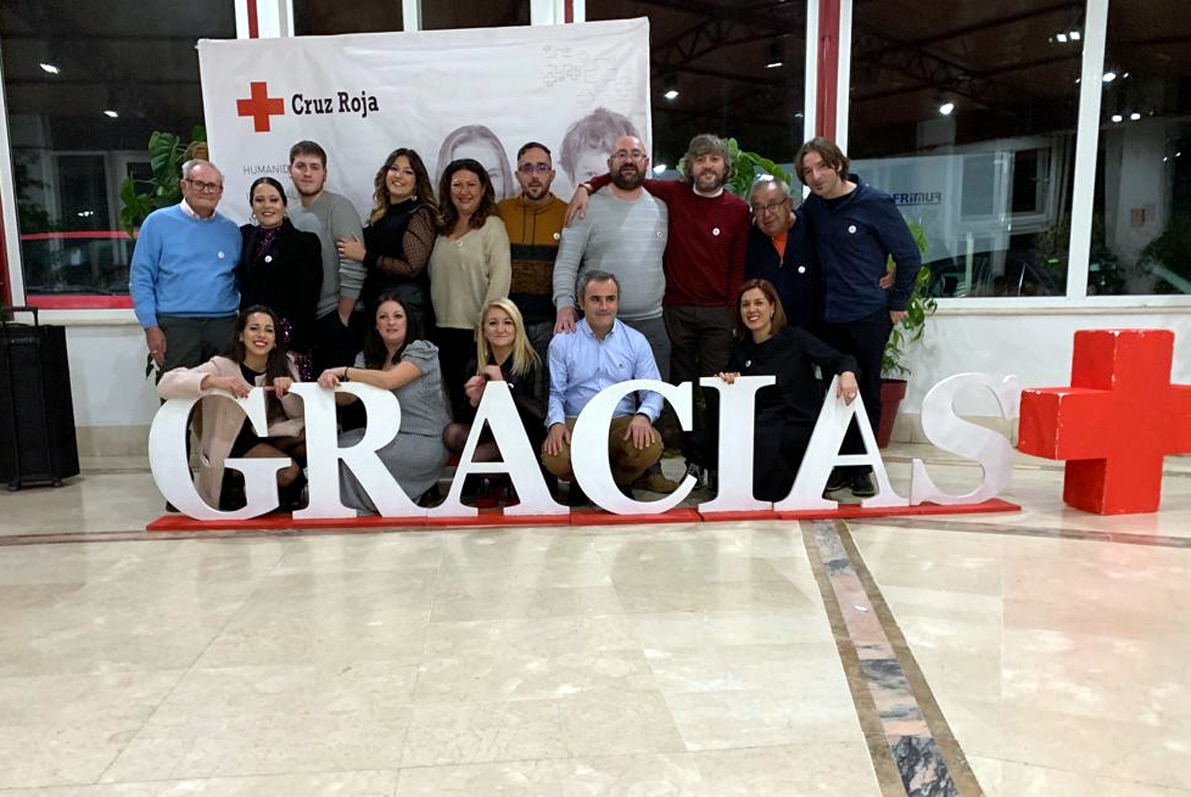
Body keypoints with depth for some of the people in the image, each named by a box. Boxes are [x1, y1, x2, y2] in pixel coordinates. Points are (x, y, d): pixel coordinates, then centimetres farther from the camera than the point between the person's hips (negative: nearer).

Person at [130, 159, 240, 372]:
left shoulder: (230, 229, 12)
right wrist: (151, 327, -7)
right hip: (176, 325, -3)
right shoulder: (158, 222, 3)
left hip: (224, 325, 3)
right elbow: (140, 279, 1)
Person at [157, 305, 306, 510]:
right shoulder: (222, 366, -14)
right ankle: (238, 487, 3)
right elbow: (166, 384, -26)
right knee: (288, 471, -27)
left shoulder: (285, 365, -2)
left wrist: (287, 391, -27)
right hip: (232, 445, -5)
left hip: (272, 438, 5)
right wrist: (214, 381, -42)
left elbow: (302, 415, -5)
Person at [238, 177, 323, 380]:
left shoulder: (305, 241, 0)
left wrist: (299, 347, -12)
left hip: (288, 334, -4)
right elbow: (241, 285, 18)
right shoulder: (244, 236, 14)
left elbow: (306, 300, -6)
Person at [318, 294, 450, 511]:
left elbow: (389, 380, -25)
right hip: (388, 435, 6)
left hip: (425, 442, -6)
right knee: (338, 446, -15)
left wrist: (343, 371, -15)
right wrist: (330, 380, -24)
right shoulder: (368, 357, 10)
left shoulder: (421, 350, -9)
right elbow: (347, 396, -1)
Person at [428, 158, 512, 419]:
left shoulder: (492, 226, -5)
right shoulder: (443, 228, 14)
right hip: (445, 328, 6)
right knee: (454, 397, 13)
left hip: (475, 330, -6)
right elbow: (435, 276, 17)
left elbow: (500, 278, -13)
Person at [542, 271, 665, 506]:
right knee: (554, 459, -32)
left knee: (650, 447, -31)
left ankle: (620, 483, 7)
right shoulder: (562, 342, 5)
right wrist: (556, 423, -18)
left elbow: (653, 392, 4)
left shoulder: (636, 341, 8)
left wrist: (643, 416, -18)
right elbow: (554, 392, 2)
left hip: (622, 422, 1)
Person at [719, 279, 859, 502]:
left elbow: (840, 360, -8)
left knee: (760, 436, -30)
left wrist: (847, 373, -31)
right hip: (765, 426, 3)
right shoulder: (740, 350, 9)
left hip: (802, 426, -3)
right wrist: (727, 382, -12)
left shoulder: (795, 338, -2)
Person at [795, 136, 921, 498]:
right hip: (829, 317, 4)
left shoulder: (875, 202, -8)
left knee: (867, 393, 6)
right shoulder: (812, 207, 4)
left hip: (869, 316, -3)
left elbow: (909, 257, -4)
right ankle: (838, 465, 18)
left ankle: (861, 468, 17)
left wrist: (896, 305, -1)